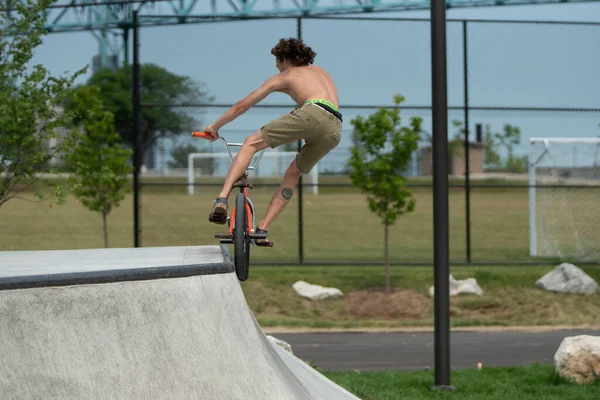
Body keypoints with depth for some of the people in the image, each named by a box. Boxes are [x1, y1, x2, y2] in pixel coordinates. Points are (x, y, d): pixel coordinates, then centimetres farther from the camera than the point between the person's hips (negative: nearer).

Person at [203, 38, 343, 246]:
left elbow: (243, 105, 23)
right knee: (292, 175, 22)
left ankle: (222, 200, -18)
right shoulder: (319, 71, 38)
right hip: (335, 129, 6)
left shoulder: (283, 77, 22)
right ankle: (262, 229, 13)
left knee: (250, 143, 1)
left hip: (312, 114, -6)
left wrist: (214, 126, 34)